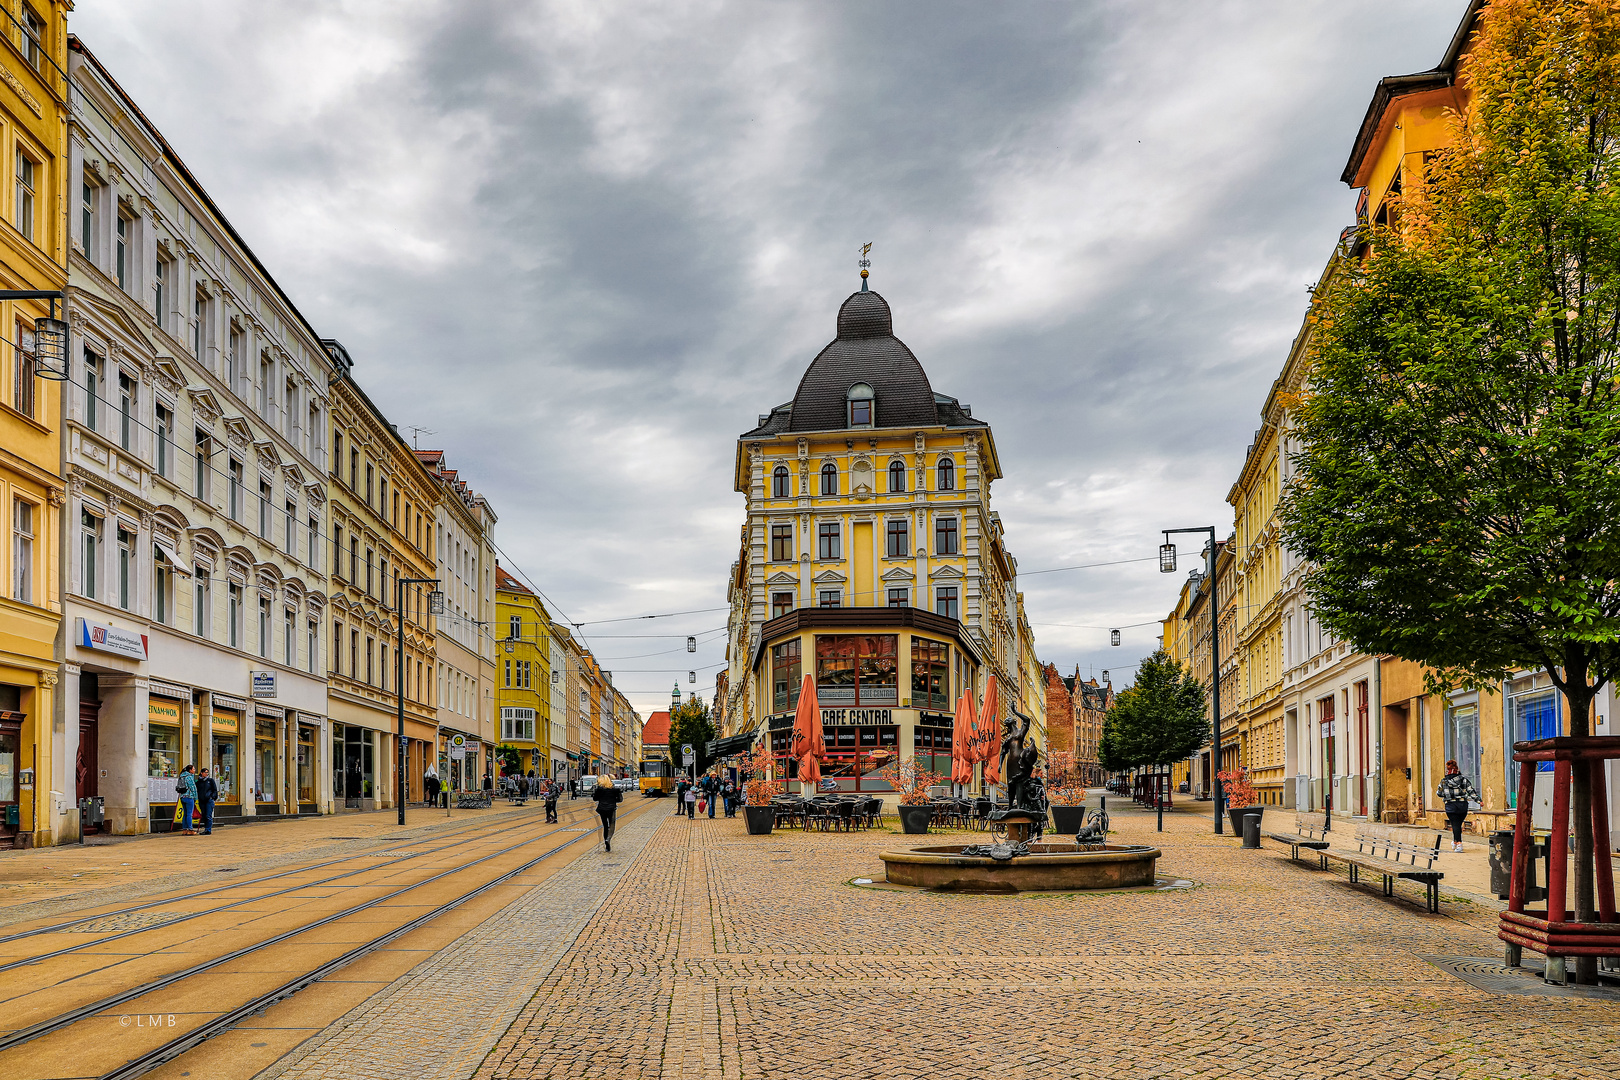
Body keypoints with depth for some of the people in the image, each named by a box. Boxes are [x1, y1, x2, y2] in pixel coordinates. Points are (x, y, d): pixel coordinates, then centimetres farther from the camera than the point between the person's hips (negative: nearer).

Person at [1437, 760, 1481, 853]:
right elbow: (1471, 791, -2)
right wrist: (1478, 800, 0)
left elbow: (1439, 793, 10)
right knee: (1458, 824, 15)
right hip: (1463, 805, 2)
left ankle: (1458, 843, -13)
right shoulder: (1464, 780, 2)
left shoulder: (1444, 782, -1)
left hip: (1451, 806, -2)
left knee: (1455, 825, -2)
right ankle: (1455, 842, 25)